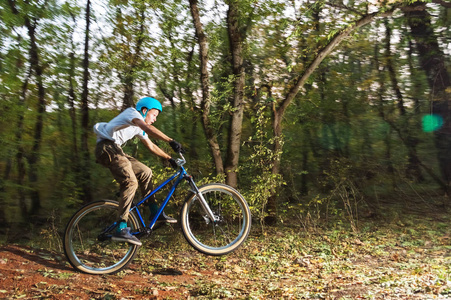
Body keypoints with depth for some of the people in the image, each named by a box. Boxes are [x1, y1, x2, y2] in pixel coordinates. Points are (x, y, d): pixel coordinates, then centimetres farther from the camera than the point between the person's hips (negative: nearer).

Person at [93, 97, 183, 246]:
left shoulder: (139, 128, 23)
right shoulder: (132, 112, -6)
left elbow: (151, 146, 27)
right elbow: (148, 129, -26)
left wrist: (169, 158, 23)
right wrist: (171, 141, -35)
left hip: (115, 150, 10)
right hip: (107, 148, -10)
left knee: (145, 172, 10)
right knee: (130, 182, -23)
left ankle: (154, 212, 13)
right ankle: (121, 229, -27)